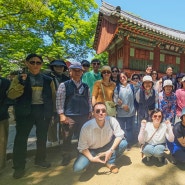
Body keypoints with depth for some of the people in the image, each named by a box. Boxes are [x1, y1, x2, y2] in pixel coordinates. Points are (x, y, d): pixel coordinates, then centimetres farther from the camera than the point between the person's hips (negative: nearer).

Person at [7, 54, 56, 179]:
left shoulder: (48, 79, 5)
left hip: (44, 111, 2)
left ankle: (40, 160, 35)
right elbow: (11, 95, -6)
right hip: (25, 112, -1)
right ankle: (19, 167, 22)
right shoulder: (20, 78, 2)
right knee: (21, 138, 3)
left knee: (42, 137, 14)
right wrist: (21, 84, -21)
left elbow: (53, 96, 8)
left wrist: (53, 111, 4)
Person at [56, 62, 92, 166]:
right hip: (69, 116, -3)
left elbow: (89, 100, 13)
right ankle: (66, 157, 30)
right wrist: (61, 114, -11)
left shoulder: (86, 86, 11)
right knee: (67, 138, 9)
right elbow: (59, 101, -5)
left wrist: (90, 113, 8)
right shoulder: (64, 85, -1)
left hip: (84, 116, 3)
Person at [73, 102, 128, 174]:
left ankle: (110, 162, 1)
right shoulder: (86, 127, -28)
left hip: (107, 147, 2)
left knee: (123, 143, -22)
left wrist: (111, 150, -27)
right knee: (77, 168, -23)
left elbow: (119, 135, -17)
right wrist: (91, 158, -28)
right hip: (91, 150, -2)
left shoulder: (112, 120, -25)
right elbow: (82, 147, -17)